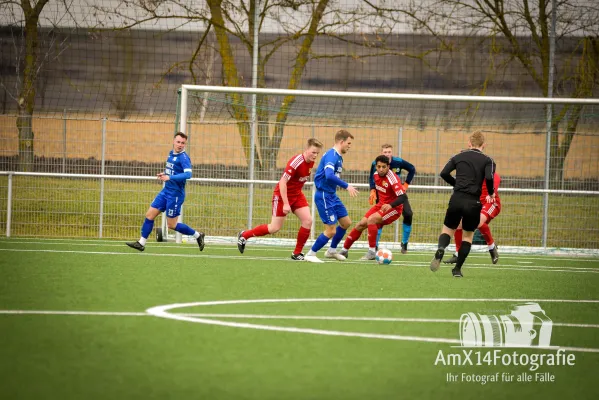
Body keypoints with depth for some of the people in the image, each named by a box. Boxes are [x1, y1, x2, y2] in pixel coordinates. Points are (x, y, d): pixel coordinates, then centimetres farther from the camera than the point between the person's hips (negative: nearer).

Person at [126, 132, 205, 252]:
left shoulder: (183, 157, -16)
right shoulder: (171, 154, 9)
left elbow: (188, 174, -31)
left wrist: (170, 177, -37)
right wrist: (164, 174, 8)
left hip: (175, 194, -8)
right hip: (166, 191, 8)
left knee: (172, 225, -1)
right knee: (149, 215, 4)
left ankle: (197, 235, 15)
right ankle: (141, 243, 11)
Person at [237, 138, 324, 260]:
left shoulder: (311, 162, -3)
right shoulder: (296, 162, -28)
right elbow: (283, 182, -28)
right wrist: (286, 204, -29)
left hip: (297, 195, 7)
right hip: (282, 194, -7)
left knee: (308, 221, -9)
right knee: (275, 228, -2)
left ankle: (297, 253, 3)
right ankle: (244, 235, 17)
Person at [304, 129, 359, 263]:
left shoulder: (339, 157, 10)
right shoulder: (331, 155, -20)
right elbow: (329, 176, -34)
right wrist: (347, 186, -32)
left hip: (332, 195, 10)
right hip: (324, 196, -10)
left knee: (346, 222, 16)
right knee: (331, 230, -8)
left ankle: (332, 250, 31)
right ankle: (311, 254, 7)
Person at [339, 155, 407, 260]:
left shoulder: (393, 179, -26)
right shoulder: (376, 175, -2)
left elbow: (403, 197, -33)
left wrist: (390, 205, -46)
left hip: (393, 208, -7)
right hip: (381, 205, 7)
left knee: (371, 220, -28)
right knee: (361, 224, 2)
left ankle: (372, 252, -20)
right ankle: (344, 250, 17)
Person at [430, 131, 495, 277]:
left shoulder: (458, 157, 11)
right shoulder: (487, 160, 3)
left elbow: (444, 173, 1)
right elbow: (489, 177, -14)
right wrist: (491, 194, 3)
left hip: (457, 199, 1)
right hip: (473, 202, -1)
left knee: (448, 229, 15)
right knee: (468, 235, 17)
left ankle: (441, 249, -19)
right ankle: (457, 268, 10)